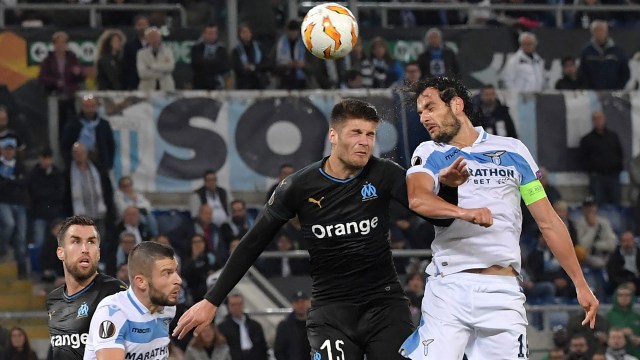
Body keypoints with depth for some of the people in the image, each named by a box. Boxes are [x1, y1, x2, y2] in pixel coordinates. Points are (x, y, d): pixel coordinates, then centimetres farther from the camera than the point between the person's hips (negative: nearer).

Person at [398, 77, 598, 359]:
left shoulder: (512, 150, 12)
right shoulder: (430, 153, 11)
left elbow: (548, 223, 13)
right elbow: (417, 199, -12)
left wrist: (581, 285, 8)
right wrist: (465, 213, -31)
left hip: (502, 293, 0)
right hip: (447, 287, 0)